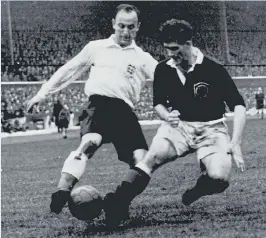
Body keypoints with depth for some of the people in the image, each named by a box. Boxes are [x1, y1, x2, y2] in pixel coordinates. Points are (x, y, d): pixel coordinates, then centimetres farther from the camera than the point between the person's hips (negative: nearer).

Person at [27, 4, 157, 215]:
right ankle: (61, 194, -45)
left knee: (141, 161, -16)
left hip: (125, 110, 3)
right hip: (99, 103, -3)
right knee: (89, 143, -33)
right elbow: (68, 71, 25)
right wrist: (43, 93, 23)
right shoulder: (96, 48, 18)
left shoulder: (143, 58, 18)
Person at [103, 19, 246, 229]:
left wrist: (235, 143, -20)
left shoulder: (213, 70, -13)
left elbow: (238, 106, -11)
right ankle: (117, 204, -38)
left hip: (211, 129, -2)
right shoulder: (163, 70, -3)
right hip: (179, 125, 2)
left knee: (219, 178, -28)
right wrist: (166, 115, -14)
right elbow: (158, 102, 11)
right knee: (153, 157, -29)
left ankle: (199, 189, 8)